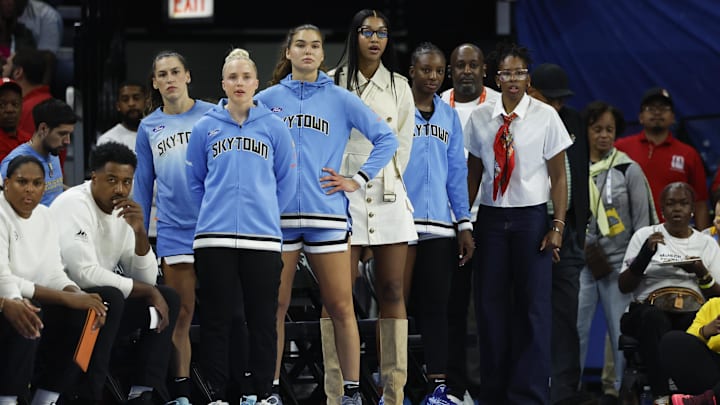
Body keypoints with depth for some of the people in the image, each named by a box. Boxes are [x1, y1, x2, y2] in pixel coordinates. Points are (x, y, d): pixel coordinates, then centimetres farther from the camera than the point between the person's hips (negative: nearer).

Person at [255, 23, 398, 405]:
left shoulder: (340, 99, 6)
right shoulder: (267, 100, 8)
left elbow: (386, 138, 6)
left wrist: (358, 180, 0)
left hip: (326, 214, -1)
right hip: (277, 214, 1)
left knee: (340, 307, -2)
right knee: (275, 305, 1)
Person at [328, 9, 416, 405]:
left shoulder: (399, 86, 12)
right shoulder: (333, 83, 3)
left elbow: (402, 146, 12)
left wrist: (387, 184, 5)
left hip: (387, 195, 3)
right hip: (343, 195, -3)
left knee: (392, 291, 0)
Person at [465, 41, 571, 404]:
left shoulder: (545, 116, -2)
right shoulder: (480, 118, 5)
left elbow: (559, 176, 0)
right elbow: (473, 172, 11)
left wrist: (557, 225, -6)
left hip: (532, 216, -2)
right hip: (491, 215, 2)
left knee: (532, 304, -3)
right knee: (490, 303, 3)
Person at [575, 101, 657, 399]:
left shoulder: (629, 170, 3)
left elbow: (642, 219, 4)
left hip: (619, 262, -1)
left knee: (622, 330, -3)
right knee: (573, 327, -4)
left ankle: (624, 389, 4)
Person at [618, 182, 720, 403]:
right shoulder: (645, 236, 15)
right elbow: (624, 286, 8)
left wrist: (702, 274, -7)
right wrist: (645, 254, -7)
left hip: (693, 312, 1)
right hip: (649, 309, -1)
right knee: (653, 318, -40)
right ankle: (661, 397, -48)